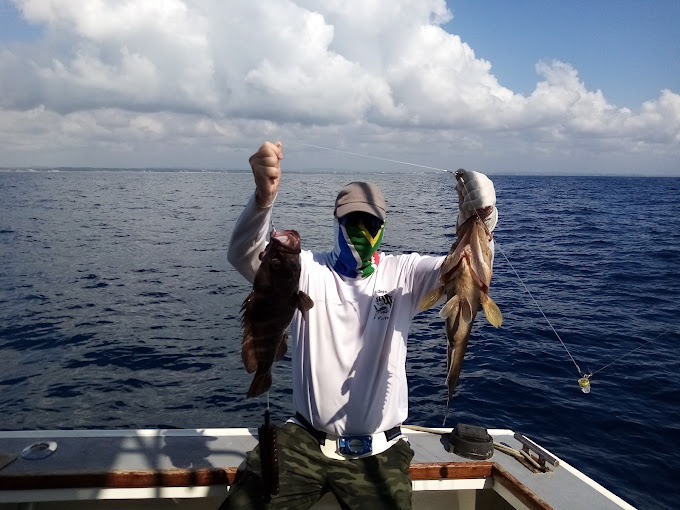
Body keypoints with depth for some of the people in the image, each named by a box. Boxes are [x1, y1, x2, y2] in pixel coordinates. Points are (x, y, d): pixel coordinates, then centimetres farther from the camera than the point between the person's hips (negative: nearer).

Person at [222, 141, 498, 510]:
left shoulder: (402, 274, -3)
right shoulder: (307, 270, -5)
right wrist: (264, 198, -42)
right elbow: (244, 256, -21)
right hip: (304, 439, 0)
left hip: (376, 451, 0)